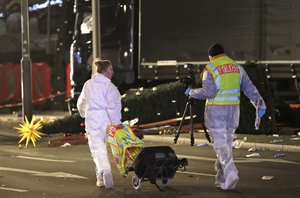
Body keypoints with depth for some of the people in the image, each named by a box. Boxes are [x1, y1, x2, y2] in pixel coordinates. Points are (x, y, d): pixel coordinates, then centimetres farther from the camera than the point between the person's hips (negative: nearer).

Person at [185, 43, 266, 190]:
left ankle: (231, 174, -21)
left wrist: (192, 92, 0)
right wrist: (260, 104, 5)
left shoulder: (210, 68, -7)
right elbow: (249, 88, 6)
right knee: (227, 142, 12)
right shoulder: (237, 67, 11)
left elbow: (208, 92, -15)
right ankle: (221, 180, 16)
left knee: (220, 144, -4)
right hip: (233, 109, 5)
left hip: (216, 111, -5)